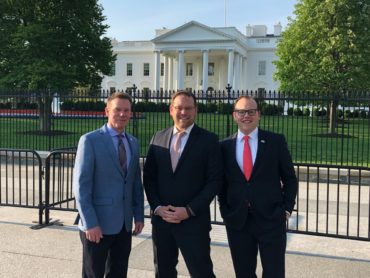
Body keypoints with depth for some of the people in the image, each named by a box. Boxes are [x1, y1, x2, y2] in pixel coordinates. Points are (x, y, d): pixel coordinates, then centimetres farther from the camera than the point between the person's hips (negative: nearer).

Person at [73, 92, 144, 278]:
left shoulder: (133, 142, 9)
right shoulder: (90, 140, -10)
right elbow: (81, 185, -14)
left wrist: (139, 215, 9)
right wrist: (90, 223, -18)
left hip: (124, 224, 6)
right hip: (98, 224, -5)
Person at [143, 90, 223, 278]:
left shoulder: (208, 140, -4)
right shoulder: (158, 138, 7)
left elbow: (214, 181, -8)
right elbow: (149, 177, 8)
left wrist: (189, 211, -14)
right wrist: (157, 207, -6)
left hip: (194, 221, -4)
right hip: (161, 219, 4)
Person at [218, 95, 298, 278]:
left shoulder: (276, 141, 0)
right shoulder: (225, 146, 5)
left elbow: (290, 178, 5)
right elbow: (221, 182, 11)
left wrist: (287, 208, -2)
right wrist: (225, 211, 3)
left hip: (271, 219, -2)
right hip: (236, 221, 2)